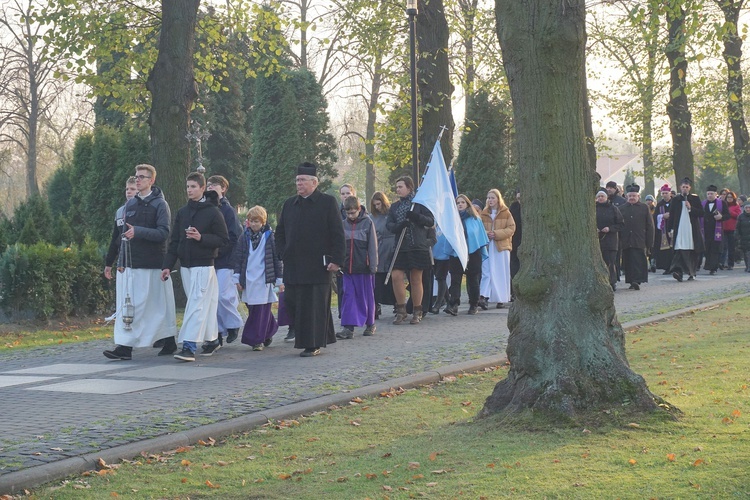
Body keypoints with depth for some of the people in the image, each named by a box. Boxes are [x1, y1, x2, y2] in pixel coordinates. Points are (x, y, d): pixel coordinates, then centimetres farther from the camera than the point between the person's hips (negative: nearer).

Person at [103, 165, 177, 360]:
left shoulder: (160, 204, -3)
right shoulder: (130, 204, 14)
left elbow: (164, 233, -14)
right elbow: (124, 234, 14)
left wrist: (138, 232, -25)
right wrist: (121, 260, 7)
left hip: (151, 264, -5)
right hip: (130, 264, 5)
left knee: (160, 304, 0)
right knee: (127, 305, 1)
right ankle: (125, 346, 3)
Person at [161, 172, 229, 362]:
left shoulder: (213, 212, -5)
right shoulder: (182, 212, 12)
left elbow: (223, 239, -6)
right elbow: (174, 241, 13)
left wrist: (201, 238, -20)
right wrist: (167, 265, 6)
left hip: (203, 266, -6)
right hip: (186, 266, 6)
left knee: (196, 305, -12)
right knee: (203, 305, 12)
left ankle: (189, 346, -18)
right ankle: (212, 338, 23)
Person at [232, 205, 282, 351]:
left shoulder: (269, 237, 1)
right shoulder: (244, 237, 8)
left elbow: (277, 259, 4)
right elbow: (237, 258, 10)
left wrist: (279, 280, 3)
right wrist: (237, 278, 3)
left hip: (264, 280, -3)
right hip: (248, 280, 3)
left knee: (262, 310, -5)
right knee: (253, 310, 5)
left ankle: (257, 340, 0)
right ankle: (270, 329, 24)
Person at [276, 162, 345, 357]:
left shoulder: (328, 202, -1)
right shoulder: (289, 204, 14)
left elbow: (338, 233, -4)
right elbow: (280, 232, 22)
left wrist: (336, 260, -10)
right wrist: (284, 253, 10)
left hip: (317, 265, -5)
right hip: (293, 266, 5)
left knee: (315, 305, -2)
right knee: (292, 303, 4)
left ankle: (313, 344, 4)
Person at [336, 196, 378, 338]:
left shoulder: (367, 222, -4)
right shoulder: (344, 224, 6)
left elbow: (373, 246, -5)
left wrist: (373, 266, -9)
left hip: (363, 266, -3)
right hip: (348, 266, 3)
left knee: (366, 296, 7)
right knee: (348, 296, -1)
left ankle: (370, 324, 20)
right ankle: (348, 328, -3)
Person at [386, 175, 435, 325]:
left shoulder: (420, 203, 2)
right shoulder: (394, 207, 15)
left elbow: (431, 221, -2)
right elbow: (389, 225, 7)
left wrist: (417, 217, -19)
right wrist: (398, 226, -15)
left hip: (418, 246, -4)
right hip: (400, 247, 4)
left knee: (416, 279, 2)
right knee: (396, 276, -9)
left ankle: (417, 312, 12)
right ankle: (401, 311, 2)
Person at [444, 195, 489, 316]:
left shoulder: (475, 219, 7)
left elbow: (482, 236, 8)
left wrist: (483, 253, 4)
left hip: (473, 252, 0)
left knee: (473, 279, 6)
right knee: (455, 279, -9)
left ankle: (474, 305, 15)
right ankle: (453, 305, -18)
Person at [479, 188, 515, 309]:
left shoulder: (506, 213, 3)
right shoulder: (484, 214, 10)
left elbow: (511, 228, -2)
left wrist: (497, 233, -13)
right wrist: (485, 234, -9)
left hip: (502, 246, -1)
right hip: (487, 246, 1)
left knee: (501, 274, 2)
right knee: (486, 271, -10)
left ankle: (501, 299, 9)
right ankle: (484, 297, -19)